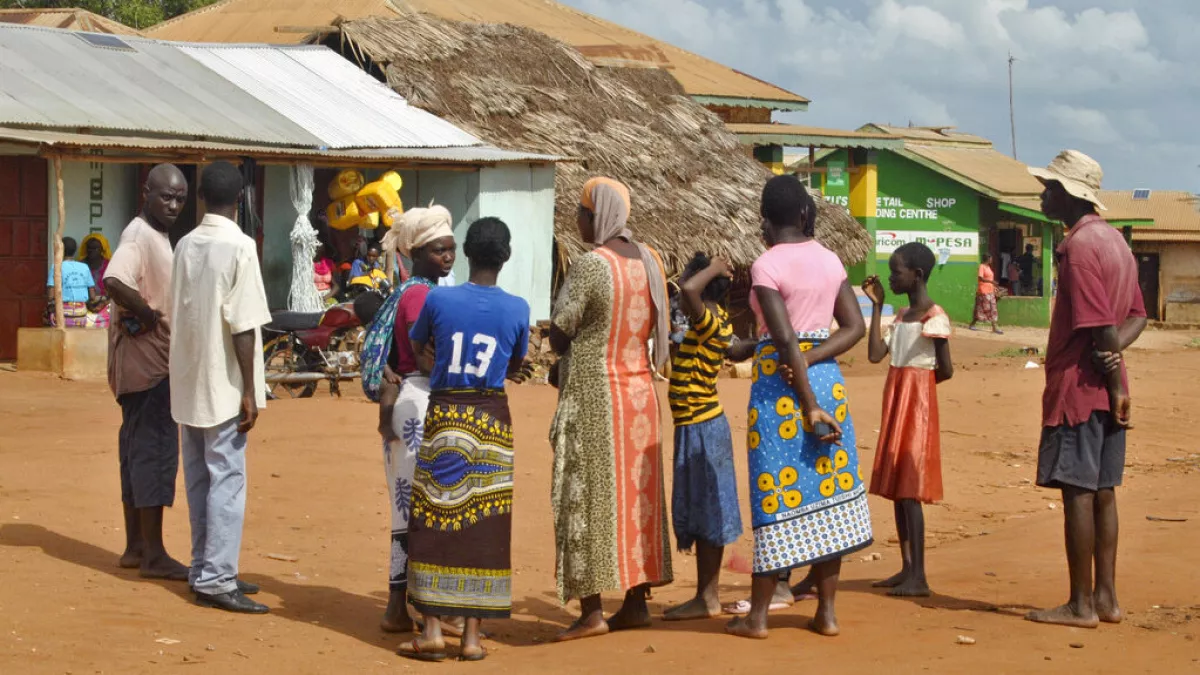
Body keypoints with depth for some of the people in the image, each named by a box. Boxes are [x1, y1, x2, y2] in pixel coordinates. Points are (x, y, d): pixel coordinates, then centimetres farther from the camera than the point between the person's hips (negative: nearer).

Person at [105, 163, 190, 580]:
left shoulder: (158, 236, 15)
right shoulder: (139, 235, -16)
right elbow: (115, 281, -32)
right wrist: (149, 315, -21)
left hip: (153, 358, 10)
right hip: (147, 357, -10)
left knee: (140, 449, 13)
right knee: (157, 450, -8)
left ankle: (136, 546, 20)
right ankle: (153, 555, -5)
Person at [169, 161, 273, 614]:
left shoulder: (185, 245, 7)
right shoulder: (239, 247, -13)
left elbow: (178, 311, 11)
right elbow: (242, 325, -17)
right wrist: (249, 391, -14)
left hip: (189, 382, 7)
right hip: (224, 385, -7)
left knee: (199, 478, 13)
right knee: (227, 481, -4)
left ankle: (205, 570, 20)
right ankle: (216, 580, -5)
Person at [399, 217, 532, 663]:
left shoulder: (438, 300, -5)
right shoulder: (517, 309, -3)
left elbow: (416, 348, 13)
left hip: (444, 416, 0)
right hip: (492, 420, 1)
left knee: (435, 520, 4)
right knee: (484, 525, 4)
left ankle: (432, 631, 1)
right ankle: (472, 635, 6)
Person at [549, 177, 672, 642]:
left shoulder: (590, 264, -17)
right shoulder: (648, 261, 5)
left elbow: (558, 334, -12)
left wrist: (572, 346, 8)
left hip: (593, 394, -7)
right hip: (639, 391, 7)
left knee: (588, 497, -2)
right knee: (636, 493, 11)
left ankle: (591, 610, -2)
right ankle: (636, 602, 16)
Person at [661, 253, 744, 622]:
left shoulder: (708, 321, -19)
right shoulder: (717, 321, 7)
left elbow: (688, 291, -39)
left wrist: (713, 269, -22)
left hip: (701, 427, -10)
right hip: (698, 426, 10)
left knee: (705, 514, -4)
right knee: (700, 514, 13)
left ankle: (707, 598, 2)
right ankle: (705, 595, 20)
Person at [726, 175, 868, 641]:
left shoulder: (766, 266, -12)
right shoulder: (830, 260, 6)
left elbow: (786, 339, -18)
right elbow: (854, 327, 4)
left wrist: (810, 407, -16)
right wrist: (810, 362, -7)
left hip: (780, 382, -5)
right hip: (827, 377, 6)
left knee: (778, 496, -1)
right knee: (827, 490, 9)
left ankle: (757, 616, 6)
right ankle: (826, 611, 13)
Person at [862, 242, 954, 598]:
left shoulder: (934, 318, -11)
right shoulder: (902, 317, 14)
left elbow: (945, 371, -12)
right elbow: (875, 355, 4)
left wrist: (914, 381, 4)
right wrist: (876, 305, 8)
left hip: (917, 403, -9)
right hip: (896, 402, 9)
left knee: (909, 488, -11)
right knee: (895, 487, 9)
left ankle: (919, 577, -9)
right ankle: (907, 569, 15)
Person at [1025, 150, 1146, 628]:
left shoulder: (1079, 245, -16)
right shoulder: (1114, 239, 14)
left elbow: (1101, 327, -20)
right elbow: (1137, 316, 15)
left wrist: (1113, 381, -14)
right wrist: (1112, 356, -1)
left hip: (1079, 385, -9)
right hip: (1107, 387, 9)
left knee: (1077, 492, -4)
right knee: (1102, 491, 12)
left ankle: (1081, 605, 0)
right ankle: (1105, 597, 16)